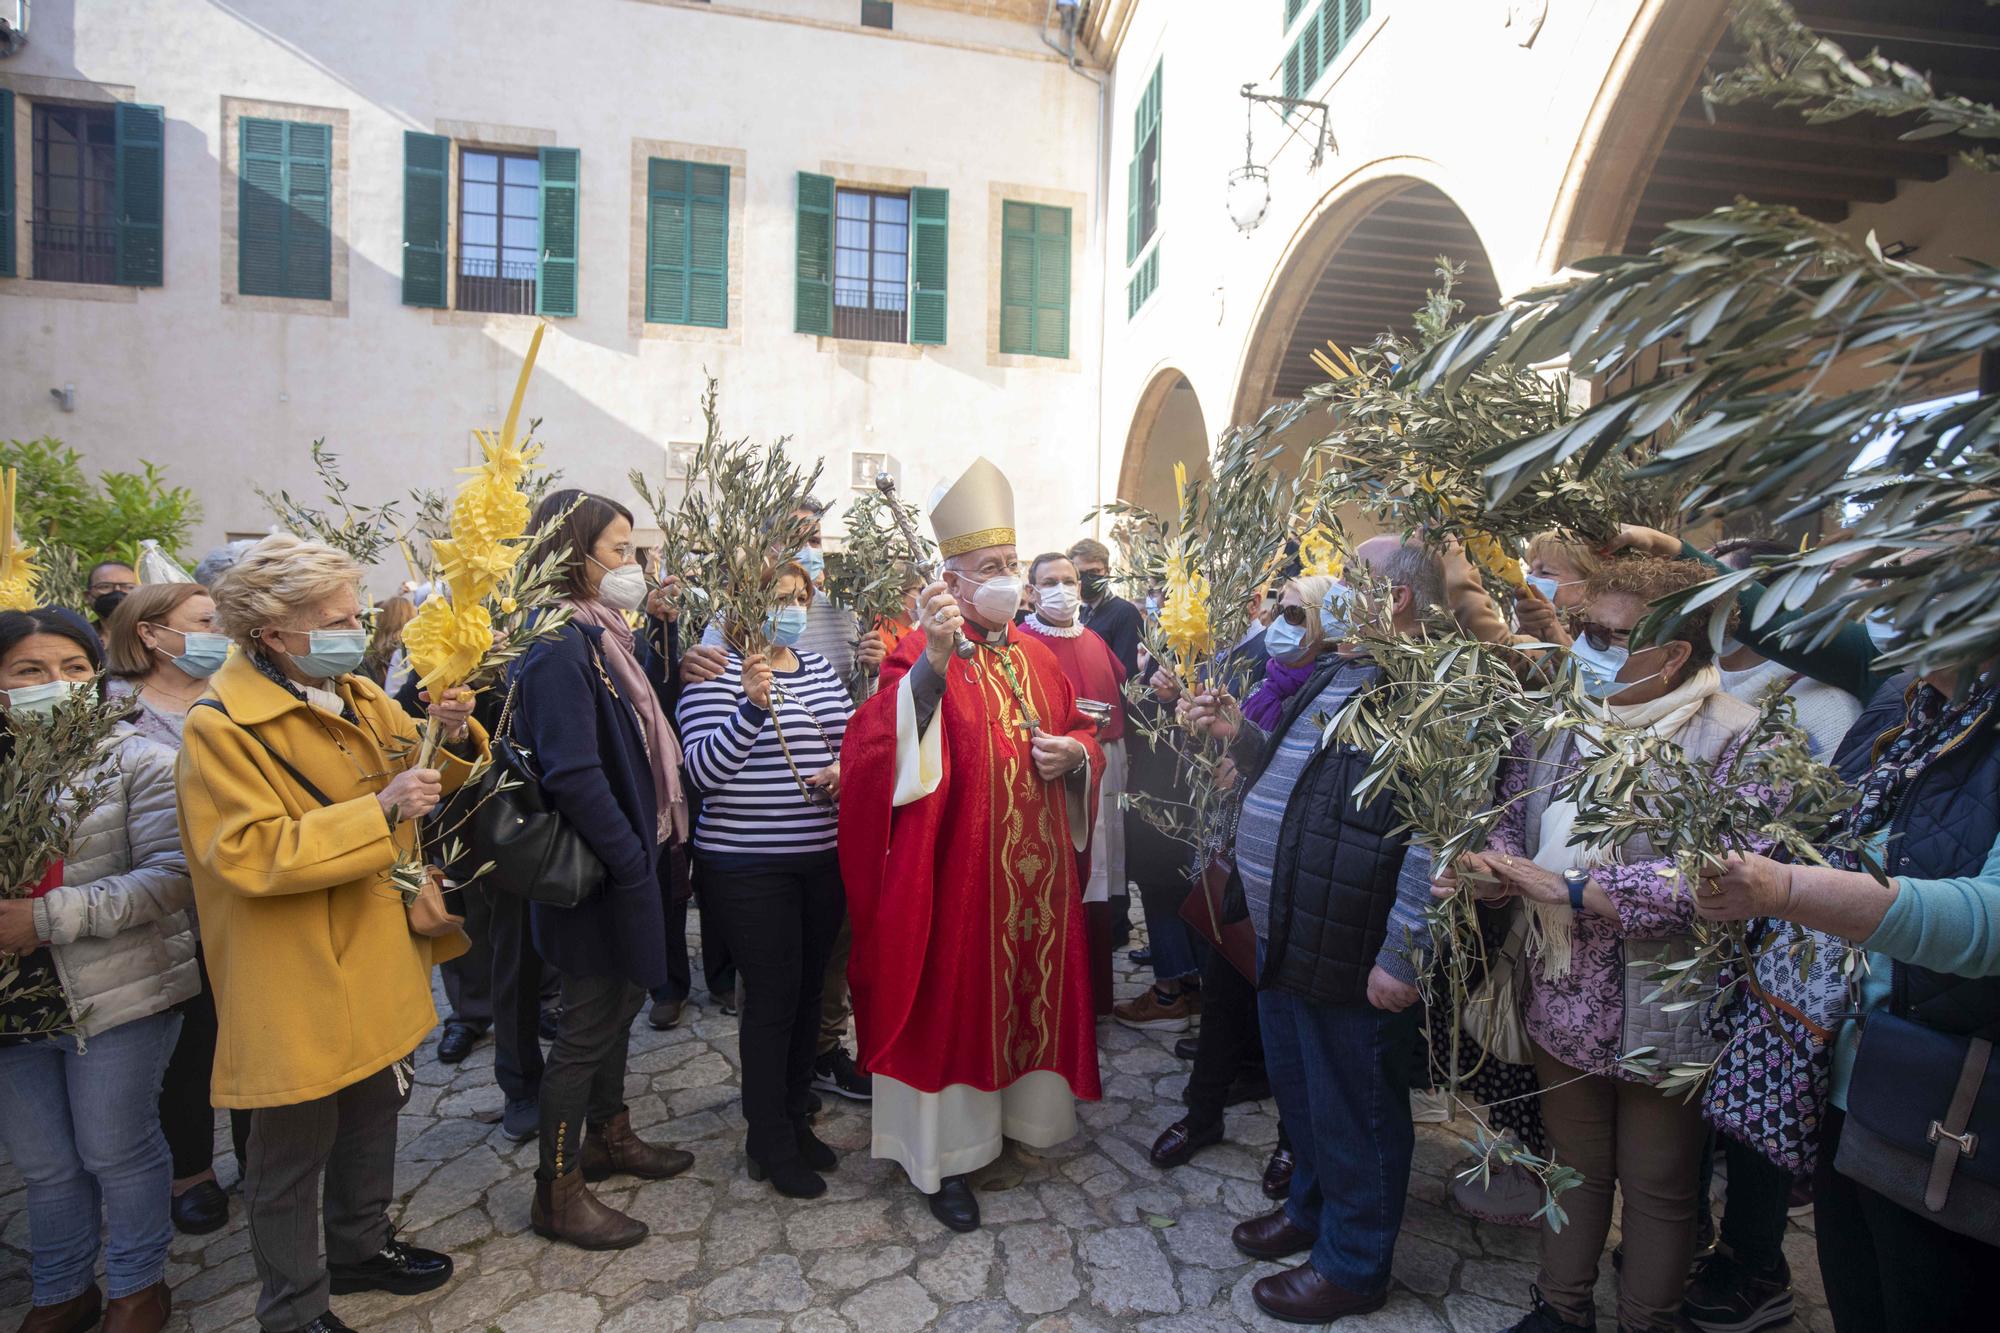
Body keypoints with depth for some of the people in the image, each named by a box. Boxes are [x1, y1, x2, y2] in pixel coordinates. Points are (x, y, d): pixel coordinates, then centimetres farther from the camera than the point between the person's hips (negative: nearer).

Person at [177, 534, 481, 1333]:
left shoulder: (359, 697, 4)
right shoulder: (221, 728, -18)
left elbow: (426, 778, 14)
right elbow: (249, 856, -25)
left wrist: (451, 740, -8)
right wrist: (379, 810, -32)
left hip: (378, 960, 7)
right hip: (297, 983, -7)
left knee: (374, 1113, 23)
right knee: (293, 1151, 11)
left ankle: (361, 1245, 46)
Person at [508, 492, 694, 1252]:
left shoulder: (606, 636, 9)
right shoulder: (559, 648, -21)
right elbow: (573, 776, -26)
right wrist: (632, 863, -21)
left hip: (629, 859, 9)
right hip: (598, 873, -9)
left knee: (623, 999, 22)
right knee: (589, 1025, 4)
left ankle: (608, 1136, 42)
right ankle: (558, 1195, 22)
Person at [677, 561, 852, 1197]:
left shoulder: (820, 666, 10)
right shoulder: (716, 673, -9)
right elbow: (703, 770, -18)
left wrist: (848, 768, -5)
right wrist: (752, 704, -30)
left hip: (825, 855, 6)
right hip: (751, 865, -6)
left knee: (809, 989, 15)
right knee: (772, 996, 2)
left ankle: (794, 1116, 34)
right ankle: (770, 1143, 21)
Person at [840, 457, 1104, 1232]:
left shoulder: (1037, 656, 10)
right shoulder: (923, 655, -8)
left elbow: (1079, 733, 18)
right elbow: (888, 742, -25)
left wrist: (1073, 751, -6)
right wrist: (936, 659, -38)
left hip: (1038, 868, 6)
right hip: (958, 865, -6)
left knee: (1033, 987, 17)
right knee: (956, 999, 4)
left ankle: (1025, 1110, 40)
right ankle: (947, 1154, 21)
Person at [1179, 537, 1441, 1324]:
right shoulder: (1334, 676, 12)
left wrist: (1402, 955, -24)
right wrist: (1239, 736, 5)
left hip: (1350, 954, -9)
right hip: (1286, 933, 9)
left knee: (1352, 1110, 11)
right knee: (1298, 1089, 25)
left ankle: (1353, 1264, 32)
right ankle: (1311, 1208, 47)